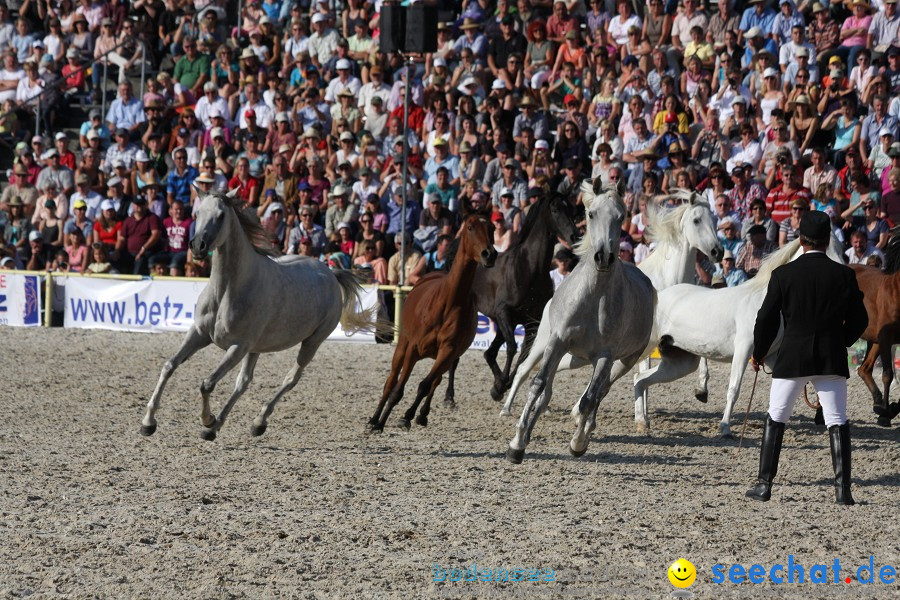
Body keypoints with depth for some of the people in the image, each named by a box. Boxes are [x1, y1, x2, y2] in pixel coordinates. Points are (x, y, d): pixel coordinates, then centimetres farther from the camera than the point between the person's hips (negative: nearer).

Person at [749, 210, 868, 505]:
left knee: (775, 420, 12)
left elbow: (767, 319, -2)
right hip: (832, 359, 1)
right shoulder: (844, 275, -2)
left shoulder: (783, 274, -6)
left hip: (792, 358, -1)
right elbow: (859, 320, 5)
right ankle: (842, 489, -4)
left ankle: (764, 484, 11)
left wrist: (758, 353, 14)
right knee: (838, 423, 4)